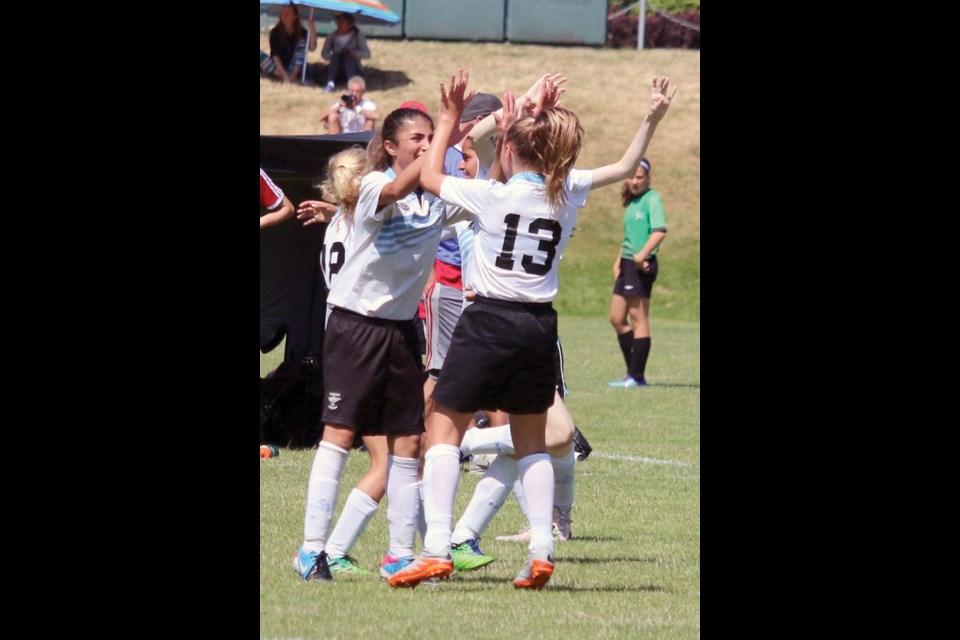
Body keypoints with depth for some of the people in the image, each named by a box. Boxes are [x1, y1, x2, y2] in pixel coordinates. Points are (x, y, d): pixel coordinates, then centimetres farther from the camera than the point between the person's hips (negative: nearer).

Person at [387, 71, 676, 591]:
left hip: (489, 321, -5)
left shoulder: (492, 195, -11)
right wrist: (653, 118, 14)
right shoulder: (568, 192, 1)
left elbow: (430, 177, 3)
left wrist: (448, 119, 10)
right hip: (540, 326, 5)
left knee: (445, 429, 2)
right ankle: (541, 551, 6)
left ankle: (436, 549, -10)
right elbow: (625, 168, 15)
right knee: (531, 440, 17)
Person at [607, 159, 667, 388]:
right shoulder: (632, 202, 17)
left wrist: (642, 255, -30)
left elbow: (660, 231, -23)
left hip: (641, 265, -9)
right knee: (617, 319, 10)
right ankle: (633, 373, 16)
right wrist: (618, 262, 18)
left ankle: (637, 376, -2)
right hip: (627, 264, 9)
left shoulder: (651, 199, -10)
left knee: (638, 318, -6)